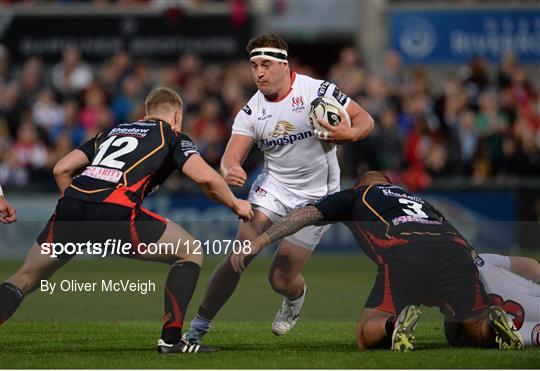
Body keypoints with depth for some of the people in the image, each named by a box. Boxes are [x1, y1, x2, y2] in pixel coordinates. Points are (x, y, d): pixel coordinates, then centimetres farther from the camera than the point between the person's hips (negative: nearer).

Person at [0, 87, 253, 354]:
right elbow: (205, 177, 3)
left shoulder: (111, 132, 33)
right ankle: (171, 339, 6)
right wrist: (235, 204, 20)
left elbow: (61, 169, 27)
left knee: (26, 279, 18)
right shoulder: (172, 136, 20)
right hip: (116, 212, -5)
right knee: (189, 253, 15)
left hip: (70, 208, 5)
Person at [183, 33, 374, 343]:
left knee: (281, 280, -4)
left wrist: (351, 133, -28)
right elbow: (231, 157, -8)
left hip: (315, 197, -3)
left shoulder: (318, 91, -12)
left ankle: (296, 295, 34)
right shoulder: (251, 111, -2)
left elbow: (365, 120, -4)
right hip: (272, 188, 3)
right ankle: (198, 327, -8)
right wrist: (231, 170, -34)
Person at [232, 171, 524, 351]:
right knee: (475, 335, 16)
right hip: (457, 248, 3)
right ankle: (493, 322, -18)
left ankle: (396, 323, -24)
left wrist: (256, 244, 24)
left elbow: (306, 215, 23)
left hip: (404, 254, -3)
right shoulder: (419, 199, 42)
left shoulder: (356, 196, 31)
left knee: (366, 338, 9)